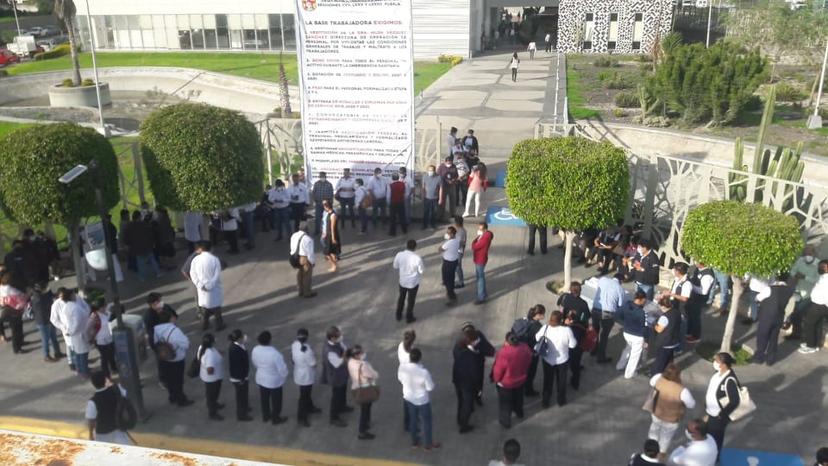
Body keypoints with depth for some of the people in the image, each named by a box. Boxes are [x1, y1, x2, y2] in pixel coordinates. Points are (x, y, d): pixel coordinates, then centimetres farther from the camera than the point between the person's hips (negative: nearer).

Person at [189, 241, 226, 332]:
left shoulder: (195, 259, -7)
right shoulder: (214, 259, -14)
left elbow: (193, 274, -9)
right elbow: (217, 275, -17)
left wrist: (200, 285, -11)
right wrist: (210, 286, -14)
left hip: (202, 288, 2)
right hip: (214, 288, -2)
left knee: (204, 304, 20)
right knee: (216, 306, 13)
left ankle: (204, 324, 30)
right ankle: (218, 325, 20)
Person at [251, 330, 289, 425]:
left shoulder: (255, 350, -17)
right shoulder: (274, 353, -35)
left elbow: (254, 363, 3)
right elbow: (282, 368, -24)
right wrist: (284, 376, -2)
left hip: (261, 378, 5)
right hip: (274, 380, -5)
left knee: (264, 399, 26)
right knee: (276, 400, 18)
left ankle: (265, 416, 45)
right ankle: (275, 419, 35)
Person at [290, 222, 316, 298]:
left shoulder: (293, 236, -5)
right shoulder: (308, 239, -28)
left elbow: (292, 248, 4)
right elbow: (310, 252, -21)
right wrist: (313, 262, -8)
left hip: (296, 258, 7)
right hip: (306, 259, -7)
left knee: (299, 275, 21)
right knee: (307, 276, 12)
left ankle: (301, 291, 36)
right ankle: (307, 293, 27)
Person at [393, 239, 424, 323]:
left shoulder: (399, 255, -18)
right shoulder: (417, 258, -28)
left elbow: (395, 267, -4)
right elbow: (421, 271, -15)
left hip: (402, 281, 3)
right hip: (413, 282, -3)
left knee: (401, 298, 25)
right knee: (411, 300, 18)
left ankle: (398, 316, 41)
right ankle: (409, 318, 34)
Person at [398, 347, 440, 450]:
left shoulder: (402, 367, -22)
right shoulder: (424, 372, -36)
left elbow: (400, 379, -2)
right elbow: (430, 388, -21)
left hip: (408, 398, 4)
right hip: (422, 400, -4)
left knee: (413, 419, 27)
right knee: (427, 421, 20)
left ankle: (414, 442, 45)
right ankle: (428, 445, 37)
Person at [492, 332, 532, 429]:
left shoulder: (504, 353, -38)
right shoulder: (525, 348, -20)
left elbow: (498, 369, -23)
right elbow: (528, 362, -2)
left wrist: (496, 379, -3)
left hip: (505, 382, -5)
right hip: (521, 379, 5)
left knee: (505, 402, 19)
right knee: (518, 397, 32)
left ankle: (505, 420, 37)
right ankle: (519, 413, 56)